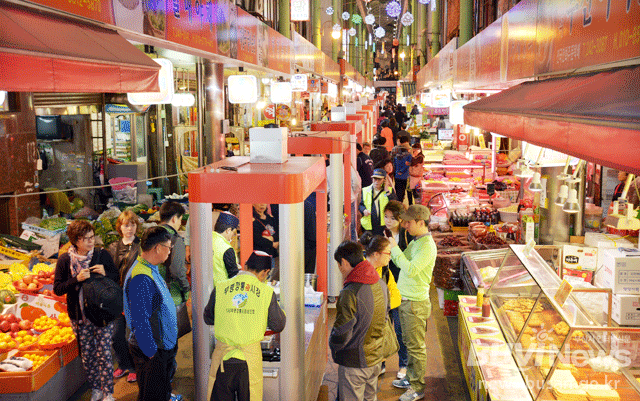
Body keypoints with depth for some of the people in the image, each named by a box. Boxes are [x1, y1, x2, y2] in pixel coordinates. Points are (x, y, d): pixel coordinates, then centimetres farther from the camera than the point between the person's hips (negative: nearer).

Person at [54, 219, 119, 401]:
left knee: (104, 354, 0)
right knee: (87, 356, 12)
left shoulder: (102, 254, -5)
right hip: (80, 316, 1)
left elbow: (117, 277, 6)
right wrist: (77, 279, -21)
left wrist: (105, 273, -16)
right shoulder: (65, 260, -6)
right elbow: (57, 289, -6)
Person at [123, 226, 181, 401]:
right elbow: (140, 321, -27)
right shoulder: (141, 278, -27)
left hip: (165, 344, 10)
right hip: (153, 351, -10)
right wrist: (151, 352, -21)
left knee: (165, 382, 28)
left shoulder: (151, 269, 7)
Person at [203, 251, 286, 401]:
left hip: (223, 356, 1)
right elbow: (278, 326, 4)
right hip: (251, 356, -1)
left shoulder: (220, 288, 0)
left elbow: (208, 318, 12)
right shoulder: (267, 292, -4)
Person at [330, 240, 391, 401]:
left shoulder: (349, 293, -26)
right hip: (376, 358, 7)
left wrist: (333, 347, -1)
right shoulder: (381, 285, -2)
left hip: (354, 362, -7)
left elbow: (341, 335, -22)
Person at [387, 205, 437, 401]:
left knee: (416, 346, 2)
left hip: (416, 302, -9)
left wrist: (395, 249, -24)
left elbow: (411, 269, -30)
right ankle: (410, 378, 35)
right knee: (408, 342, 20)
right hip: (405, 299, 9)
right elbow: (402, 262, 16)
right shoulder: (415, 241, 10)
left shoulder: (427, 246, -21)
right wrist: (392, 248, 2)